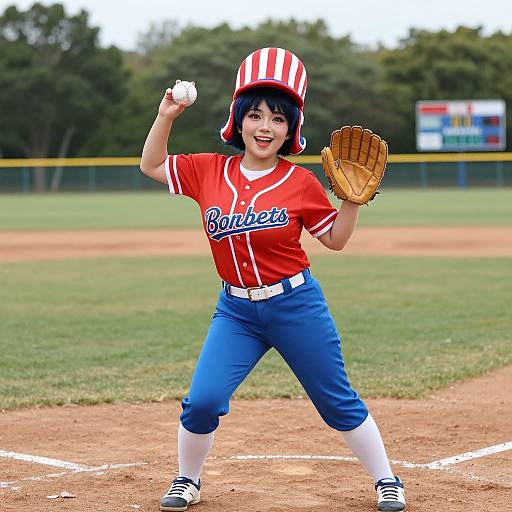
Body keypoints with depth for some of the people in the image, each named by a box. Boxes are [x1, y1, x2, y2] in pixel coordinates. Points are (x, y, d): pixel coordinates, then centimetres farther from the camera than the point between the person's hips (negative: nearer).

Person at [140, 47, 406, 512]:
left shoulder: (301, 183, -7)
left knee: (339, 403, 7)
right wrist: (166, 116, -1)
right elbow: (151, 165, 10)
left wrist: (353, 198, -12)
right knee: (202, 401, -9)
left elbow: (335, 239, 3)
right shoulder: (209, 171, -1)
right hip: (235, 311, 2)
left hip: (296, 306, -2)